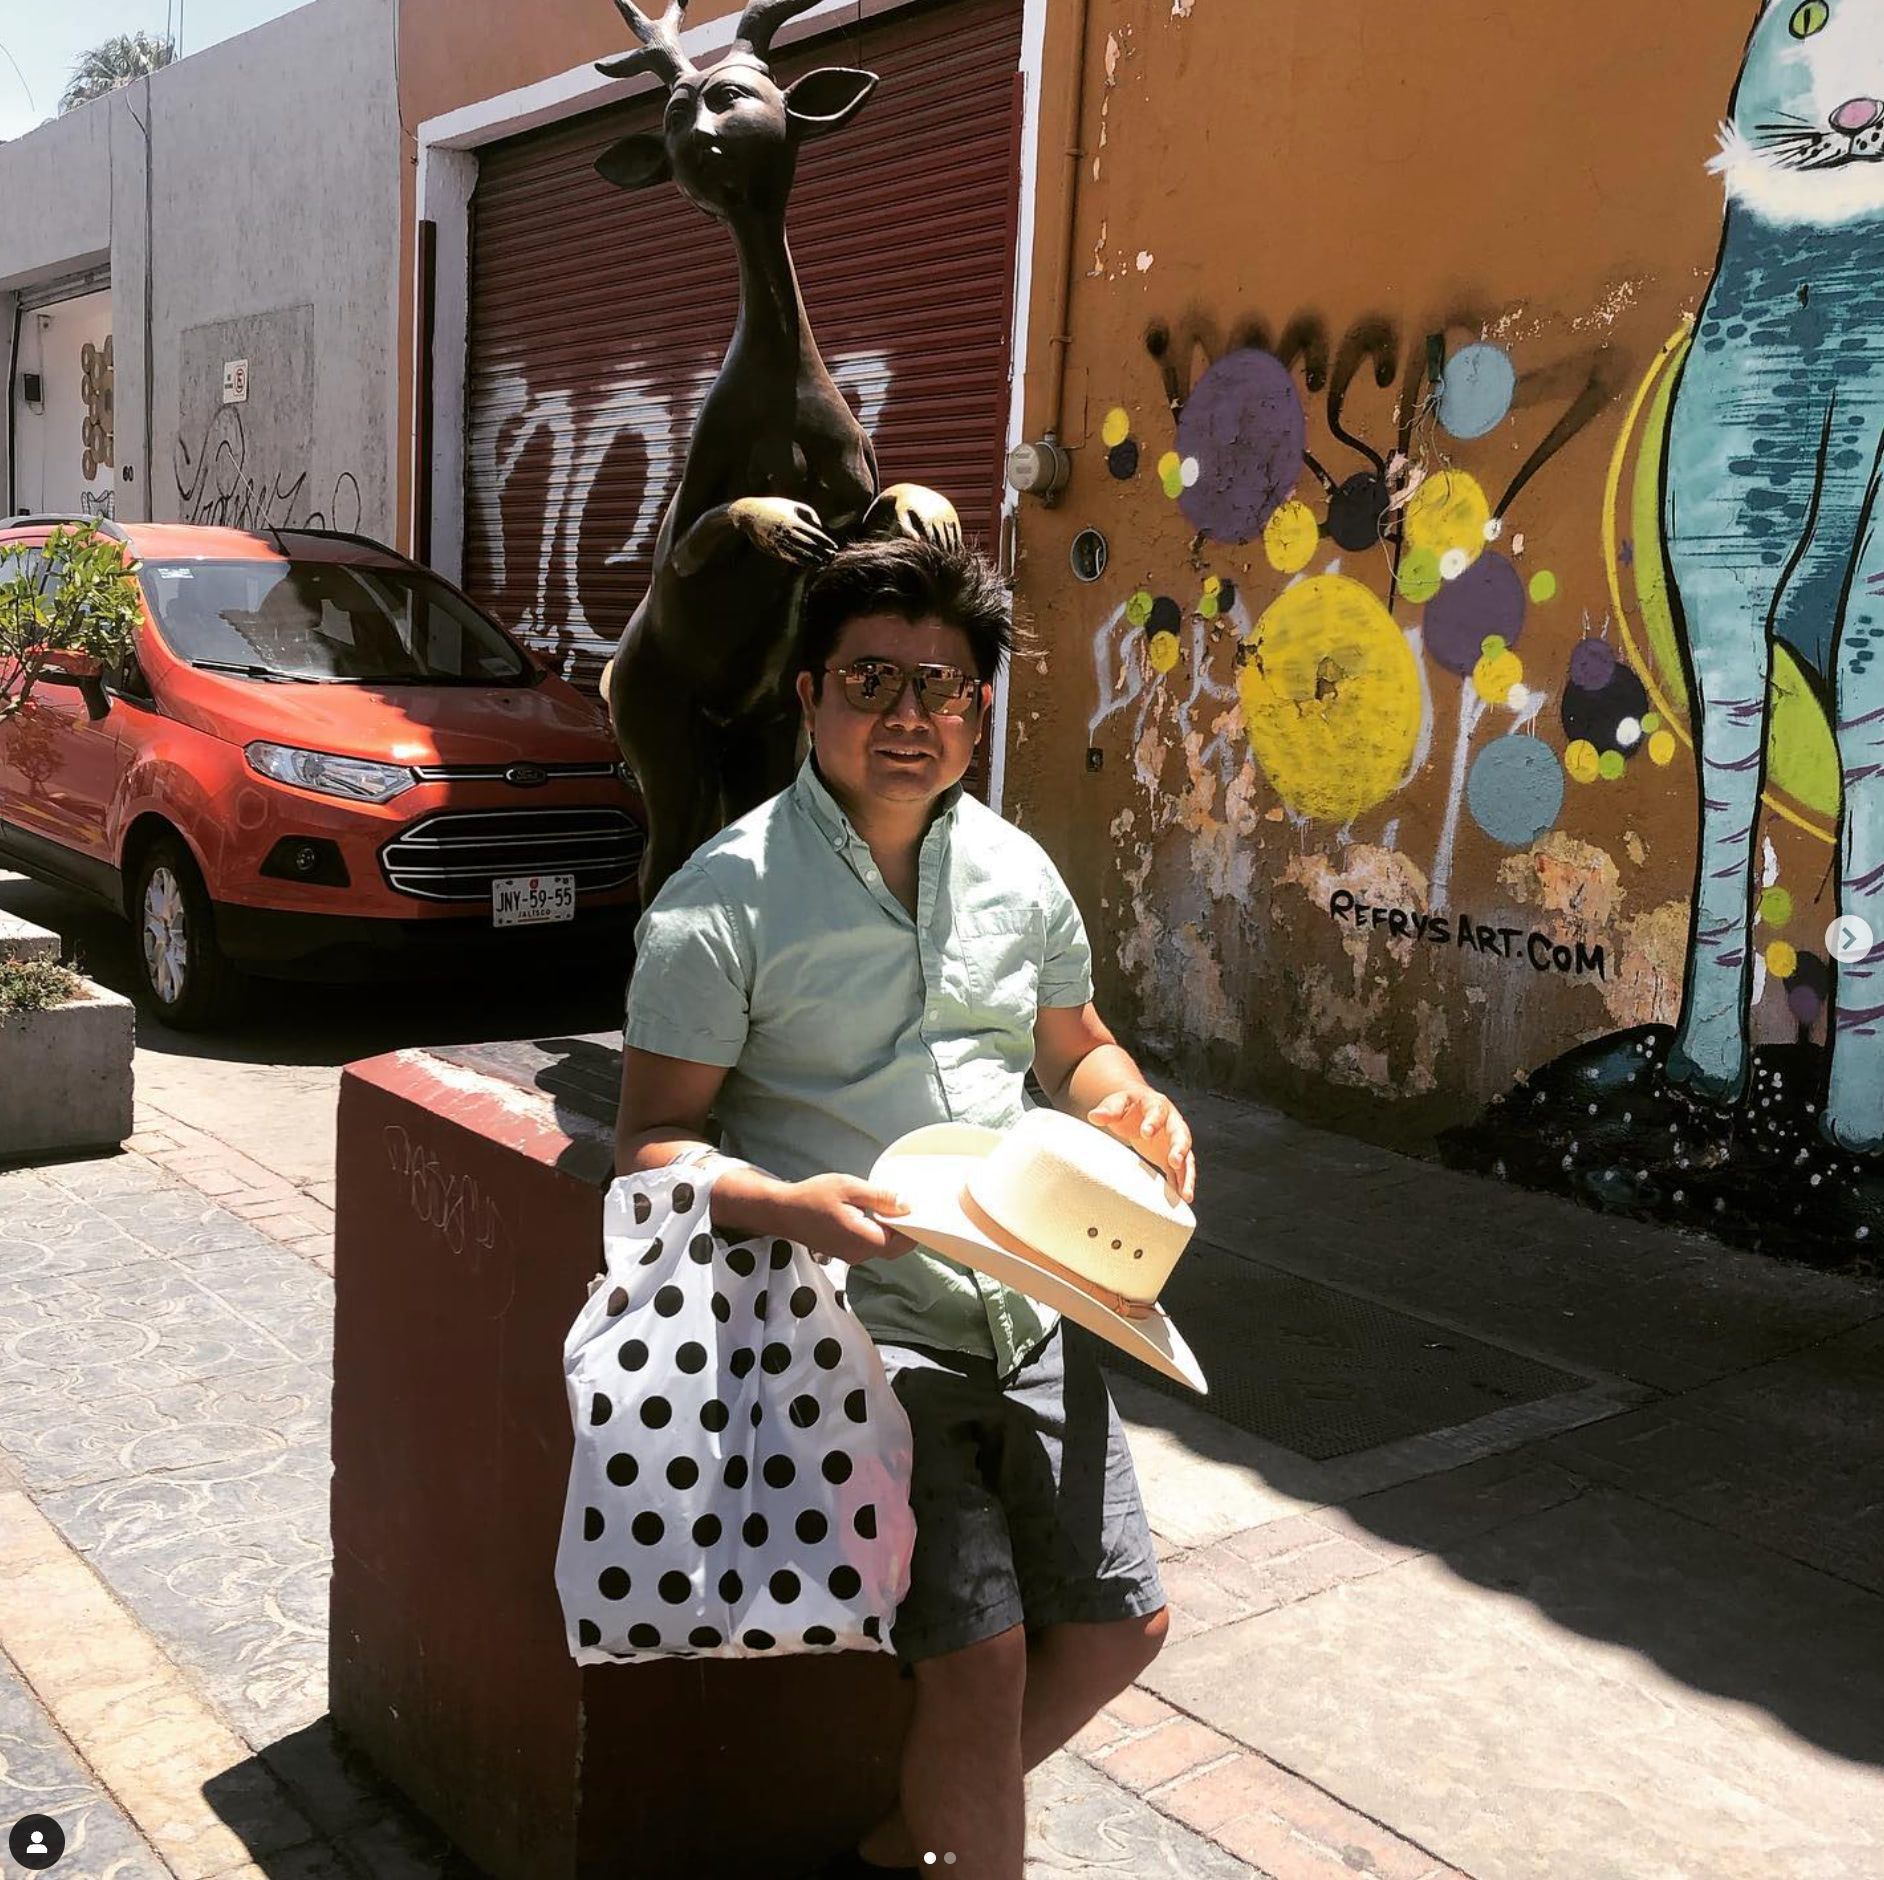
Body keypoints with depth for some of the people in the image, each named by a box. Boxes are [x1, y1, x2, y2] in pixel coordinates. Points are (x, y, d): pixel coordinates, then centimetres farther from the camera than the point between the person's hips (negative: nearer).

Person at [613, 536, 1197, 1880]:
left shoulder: (1017, 872, 8)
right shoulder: (724, 900, -9)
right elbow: (655, 1138, -9)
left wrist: (1134, 1106, -2)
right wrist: (787, 1205, -28)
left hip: (1029, 1305, 6)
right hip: (860, 1318, -6)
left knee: (1120, 1626, 8)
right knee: (981, 1652, -15)